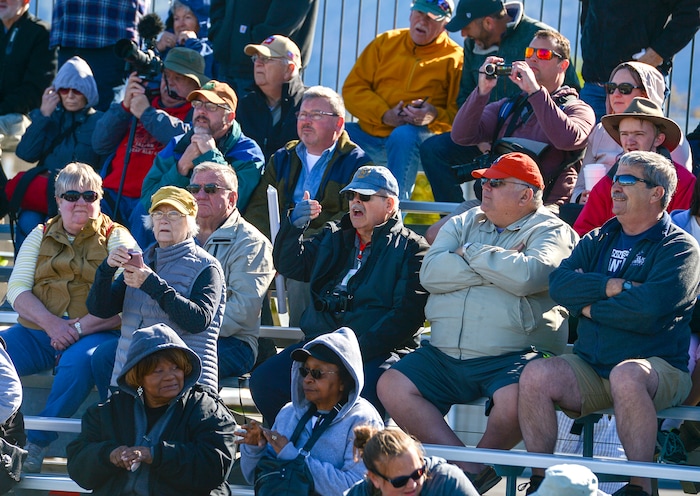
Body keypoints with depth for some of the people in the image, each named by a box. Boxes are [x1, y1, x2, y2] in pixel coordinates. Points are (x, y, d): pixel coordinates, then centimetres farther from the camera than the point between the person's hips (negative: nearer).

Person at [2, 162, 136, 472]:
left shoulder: (117, 239, 7)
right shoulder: (40, 236, 18)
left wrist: (79, 327, -19)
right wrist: (51, 323, -13)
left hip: (93, 334, -4)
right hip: (36, 331, 4)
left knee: (78, 361, -37)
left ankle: (38, 443, -27)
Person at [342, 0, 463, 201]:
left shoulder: (455, 58, 4)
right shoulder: (386, 42, 16)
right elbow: (353, 88, 9)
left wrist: (435, 116, -24)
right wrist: (384, 114, -8)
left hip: (416, 136, -4)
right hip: (369, 136, 4)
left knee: (404, 136, -38)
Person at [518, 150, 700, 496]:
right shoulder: (598, 241, 17)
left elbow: (649, 308, -19)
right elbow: (559, 284, 0)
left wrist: (588, 307, -6)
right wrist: (613, 287, -12)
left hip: (658, 367, -5)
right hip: (590, 366, 5)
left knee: (626, 376, -38)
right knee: (536, 374, -22)